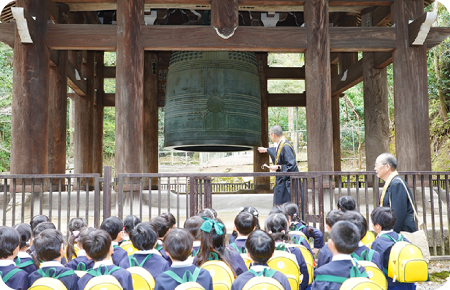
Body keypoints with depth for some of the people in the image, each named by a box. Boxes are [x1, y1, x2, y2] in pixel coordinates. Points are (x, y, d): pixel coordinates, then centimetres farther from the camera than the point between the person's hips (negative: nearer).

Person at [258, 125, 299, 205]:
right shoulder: (281, 145, 5)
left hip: (287, 180, -10)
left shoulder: (286, 147, -24)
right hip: (282, 180, 10)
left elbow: (291, 165, -26)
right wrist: (266, 150, 42)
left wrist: (278, 167, -19)